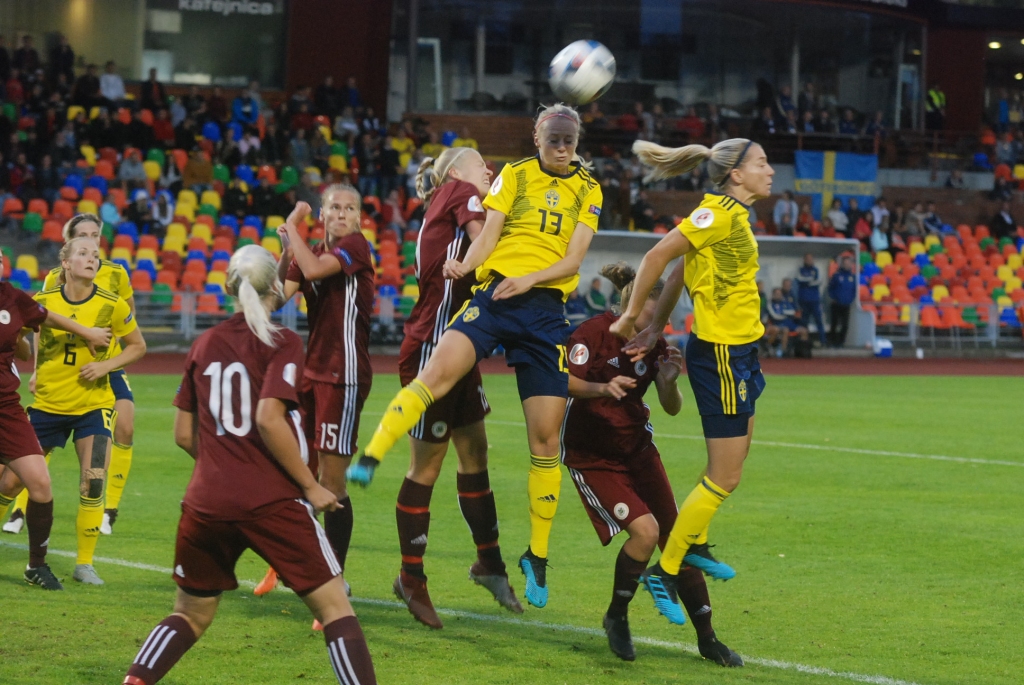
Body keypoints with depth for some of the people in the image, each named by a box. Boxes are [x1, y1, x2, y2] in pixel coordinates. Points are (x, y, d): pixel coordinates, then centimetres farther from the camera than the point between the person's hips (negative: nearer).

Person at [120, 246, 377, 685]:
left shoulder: (204, 345, 11)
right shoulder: (281, 343, -4)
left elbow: (184, 435, 13)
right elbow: (269, 419, -16)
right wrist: (310, 487, -8)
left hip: (206, 501, 5)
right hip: (271, 500, -5)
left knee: (191, 615, 18)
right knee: (334, 607, 0)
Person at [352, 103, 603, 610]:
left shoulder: (588, 191, 14)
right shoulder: (514, 175, 11)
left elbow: (574, 259, 3)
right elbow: (488, 234, 0)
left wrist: (531, 278, -14)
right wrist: (466, 264, -22)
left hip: (546, 308, 1)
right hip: (495, 294, -1)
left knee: (546, 440, 0)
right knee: (437, 372, -31)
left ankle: (537, 556, 11)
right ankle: (369, 460, -37)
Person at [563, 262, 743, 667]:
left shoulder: (655, 345, 1)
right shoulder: (594, 332, -15)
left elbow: (672, 408, -1)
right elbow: (564, 382, -25)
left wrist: (669, 381, -22)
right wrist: (601, 388, -43)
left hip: (637, 449, 6)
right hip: (591, 456, -6)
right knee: (644, 530, -21)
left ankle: (707, 639, 9)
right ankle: (616, 618, 2)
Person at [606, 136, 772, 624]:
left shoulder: (735, 216, 11)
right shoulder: (720, 213, -18)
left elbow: (679, 270, 12)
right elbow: (657, 257, -19)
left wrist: (655, 329, 5)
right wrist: (630, 319, -11)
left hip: (738, 353, 10)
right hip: (721, 355, -10)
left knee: (733, 459, 22)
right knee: (724, 478, -5)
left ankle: (693, 544, 37)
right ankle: (664, 572, 3)